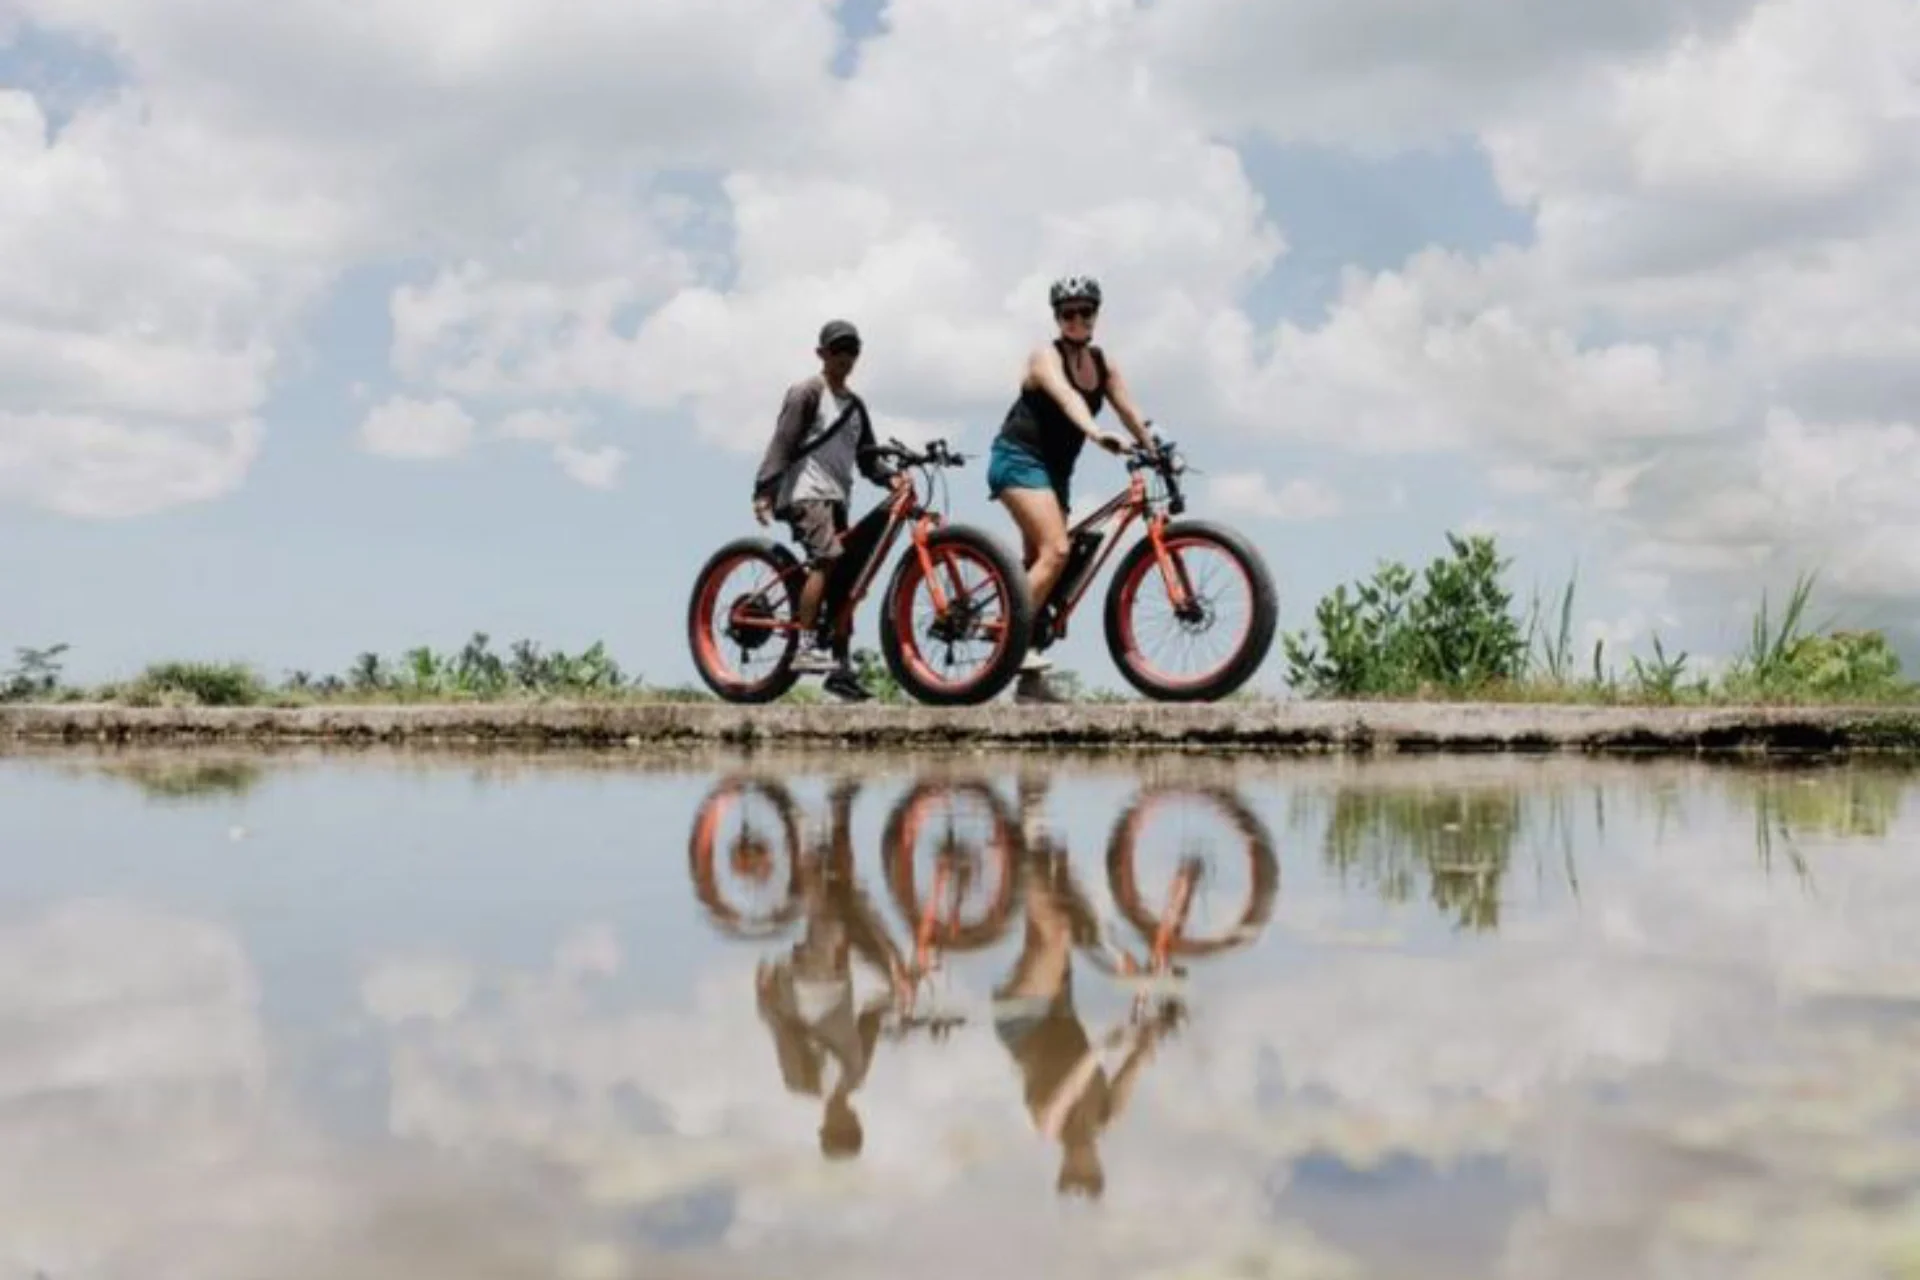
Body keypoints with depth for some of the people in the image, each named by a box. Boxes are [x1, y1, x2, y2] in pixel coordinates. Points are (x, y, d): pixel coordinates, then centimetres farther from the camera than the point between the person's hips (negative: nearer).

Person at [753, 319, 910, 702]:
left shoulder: (855, 405, 21)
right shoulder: (807, 392, -1)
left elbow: (866, 456, 16)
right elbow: (782, 441, -10)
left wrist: (890, 476, -5)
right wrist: (764, 490, -20)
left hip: (837, 497, 8)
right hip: (805, 493, -8)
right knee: (827, 559, -27)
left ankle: (842, 668, 7)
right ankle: (806, 647, -26)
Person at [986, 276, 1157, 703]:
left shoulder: (1103, 363, 8)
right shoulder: (1046, 357, -13)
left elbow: (1129, 411, 5)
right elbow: (1066, 397, -33)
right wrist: (1096, 434, -49)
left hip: (1055, 468, 7)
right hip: (1019, 459, -7)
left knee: (1040, 562, 6)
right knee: (1056, 550, -25)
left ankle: (1030, 680, 8)